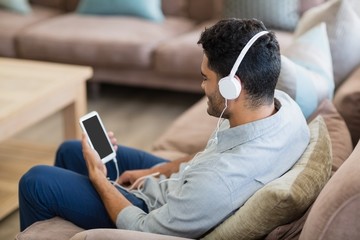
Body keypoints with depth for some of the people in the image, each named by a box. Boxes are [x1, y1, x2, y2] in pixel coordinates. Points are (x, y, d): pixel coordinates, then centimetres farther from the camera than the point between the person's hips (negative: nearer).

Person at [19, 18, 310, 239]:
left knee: (36, 182, 2)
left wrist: (98, 178, -10)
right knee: (70, 151, 22)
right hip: (176, 186, 8)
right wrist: (157, 170, 7)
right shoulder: (282, 102, -18)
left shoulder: (220, 180, -43)